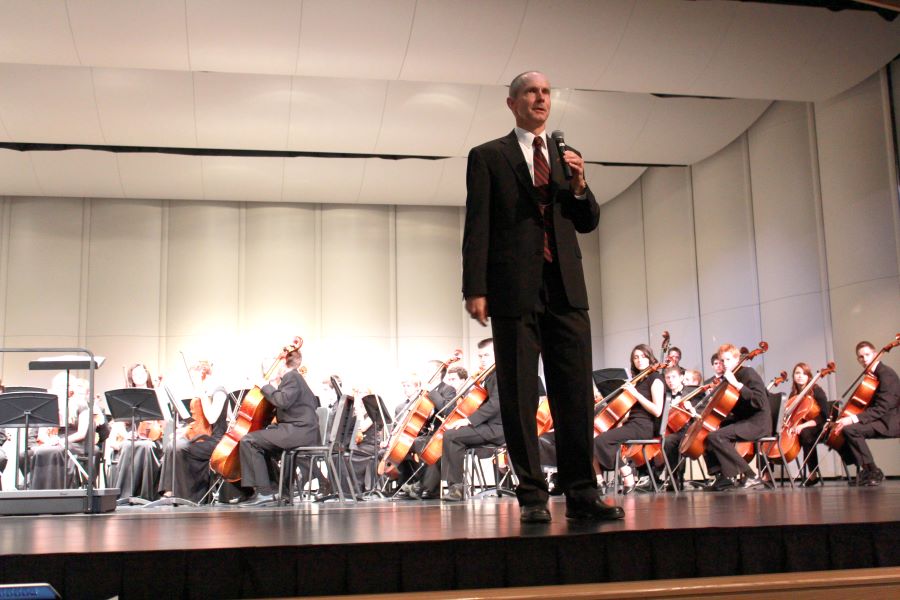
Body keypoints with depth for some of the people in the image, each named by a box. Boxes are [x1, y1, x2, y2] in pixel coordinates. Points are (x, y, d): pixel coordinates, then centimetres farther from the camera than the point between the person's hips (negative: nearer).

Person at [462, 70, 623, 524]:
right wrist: (475, 289, -9)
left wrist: (579, 187, -1)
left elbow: (588, 223, 19)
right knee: (519, 398, 0)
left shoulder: (565, 157, 19)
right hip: (515, 291, -4)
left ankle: (581, 494, 7)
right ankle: (532, 496, 6)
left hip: (565, 290, 4)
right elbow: (477, 227, 0)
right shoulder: (488, 157, 7)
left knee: (576, 395, 1)